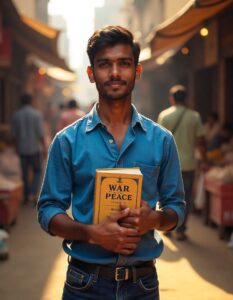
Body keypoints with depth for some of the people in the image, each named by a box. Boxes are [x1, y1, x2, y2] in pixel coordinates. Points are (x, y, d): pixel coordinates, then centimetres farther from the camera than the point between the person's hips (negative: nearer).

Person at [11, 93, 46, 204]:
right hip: (34, 148, -3)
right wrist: (44, 148, -4)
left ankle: (26, 196, 17)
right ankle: (33, 193, -5)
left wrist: (17, 147, 16)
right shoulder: (37, 114, -9)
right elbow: (40, 133, -11)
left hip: (22, 149, 3)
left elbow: (14, 134, 4)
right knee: (37, 171, 10)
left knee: (25, 173, 11)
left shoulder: (16, 115, 0)